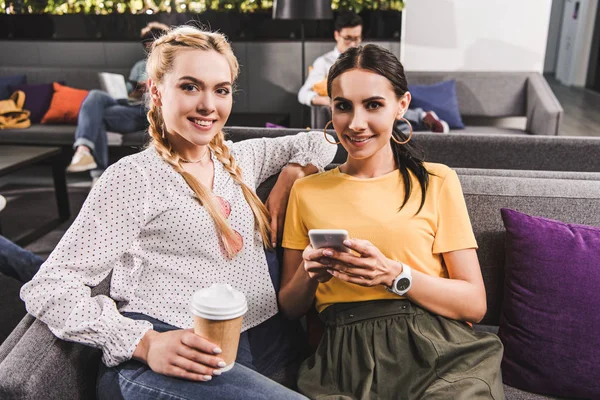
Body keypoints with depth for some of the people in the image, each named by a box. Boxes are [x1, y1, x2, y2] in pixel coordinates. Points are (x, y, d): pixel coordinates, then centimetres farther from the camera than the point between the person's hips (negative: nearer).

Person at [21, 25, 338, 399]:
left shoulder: (239, 158, 16)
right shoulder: (133, 177, -3)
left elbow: (318, 144, 30)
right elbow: (49, 289, -8)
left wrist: (284, 186, 11)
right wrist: (145, 344, -20)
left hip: (259, 338, 6)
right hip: (169, 361, -6)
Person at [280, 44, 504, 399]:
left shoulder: (437, 181, 6)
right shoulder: (307, 192, 11)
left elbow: (474, 304, 1)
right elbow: (290, 309, 13)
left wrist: (393, 274, -15)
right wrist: (309, 274, -8)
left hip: (435, 348, 0)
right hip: (347, 355, 1)